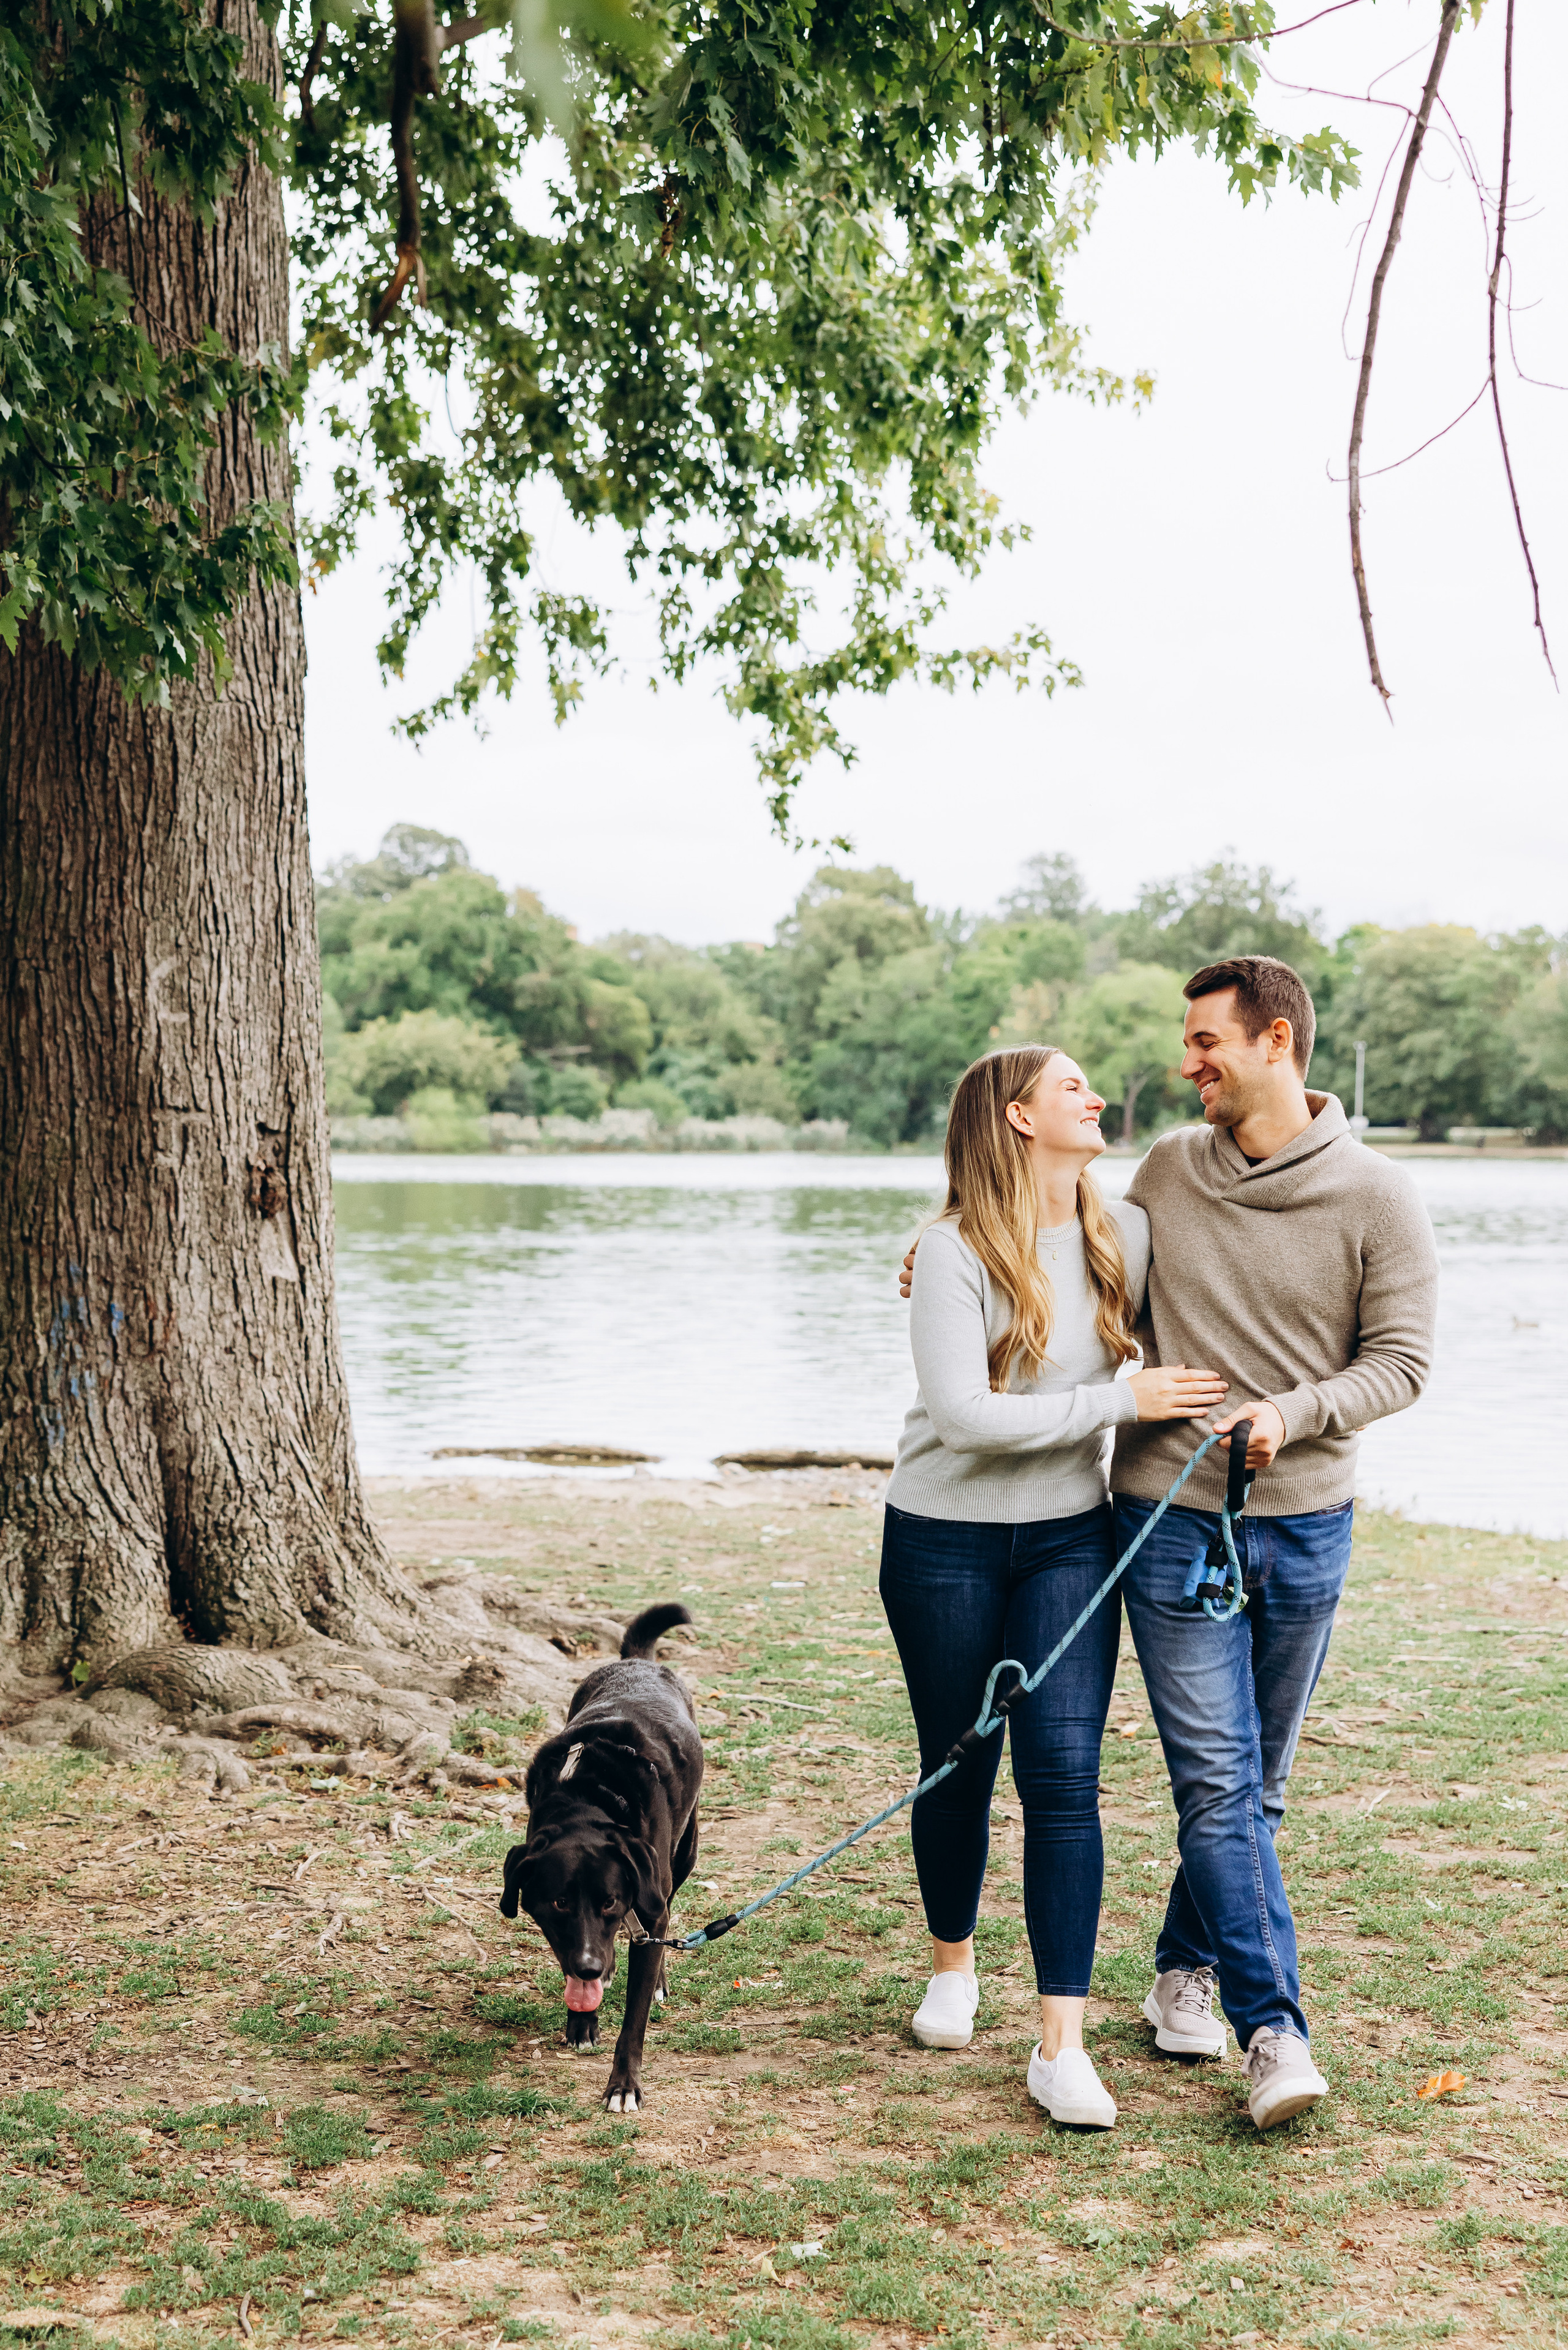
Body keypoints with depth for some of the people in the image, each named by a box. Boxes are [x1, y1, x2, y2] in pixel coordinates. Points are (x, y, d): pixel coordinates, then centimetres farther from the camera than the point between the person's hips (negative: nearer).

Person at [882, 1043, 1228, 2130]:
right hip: (947, 1542, -2)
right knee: (959, 1768, 11)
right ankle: (954, 1966, 37)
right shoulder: (956, 1252, -14)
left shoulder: (1128, 1236, 0)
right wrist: (1123, 1401, -20)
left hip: (1070, 1539, 3)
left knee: (1065, 1775, -7)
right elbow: (964, 1414, -23)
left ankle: (1063, 2045, -2)